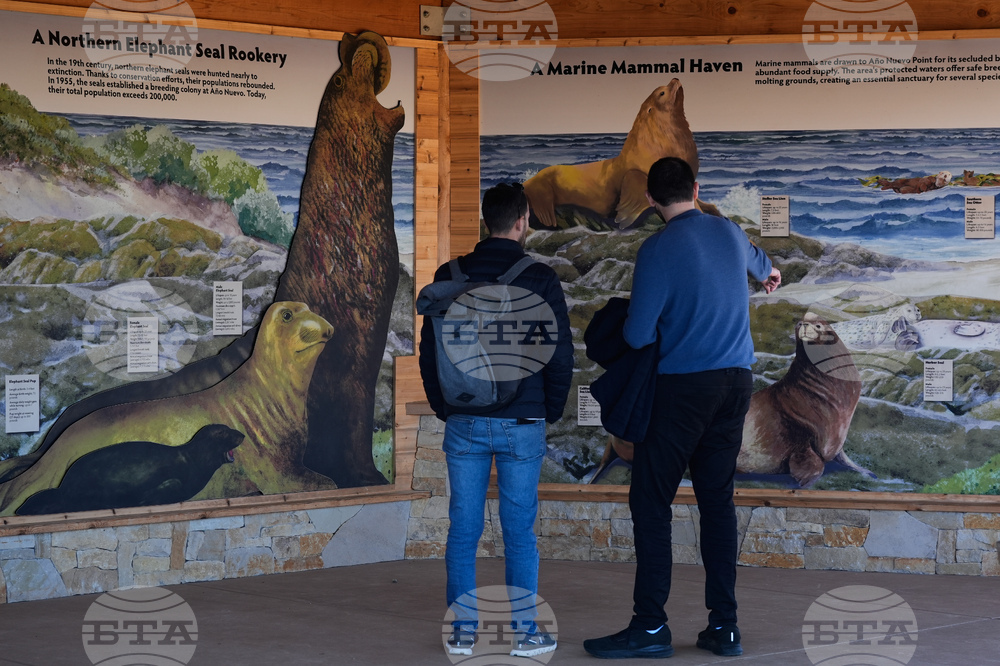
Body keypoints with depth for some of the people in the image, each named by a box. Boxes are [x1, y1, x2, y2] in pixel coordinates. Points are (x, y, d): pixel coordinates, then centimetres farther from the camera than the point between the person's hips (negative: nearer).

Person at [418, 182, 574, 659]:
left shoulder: (449, 278, 2)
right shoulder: (540, 280, -6)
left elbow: (428, 351, 6)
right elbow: (561, 354, -3)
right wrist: (550, 411, 11)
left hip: (463, 423, 2)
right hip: (522, 423, -2)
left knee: (463, 531, 7)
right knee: (519, 531, 4)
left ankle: (463, 632, 9)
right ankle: (525, 632, 8)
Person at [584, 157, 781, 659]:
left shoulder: (659, 250, -11)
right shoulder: (729, 232, 9)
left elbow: (637, 335, -13)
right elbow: (753, 258, 36)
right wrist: (768, 271, 60)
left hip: (683, 386, -6)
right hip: (736, 382, 6)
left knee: (651, 501, -2)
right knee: (717, 500, 9)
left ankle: (650, 626, -5)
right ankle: (723, 626, 8)